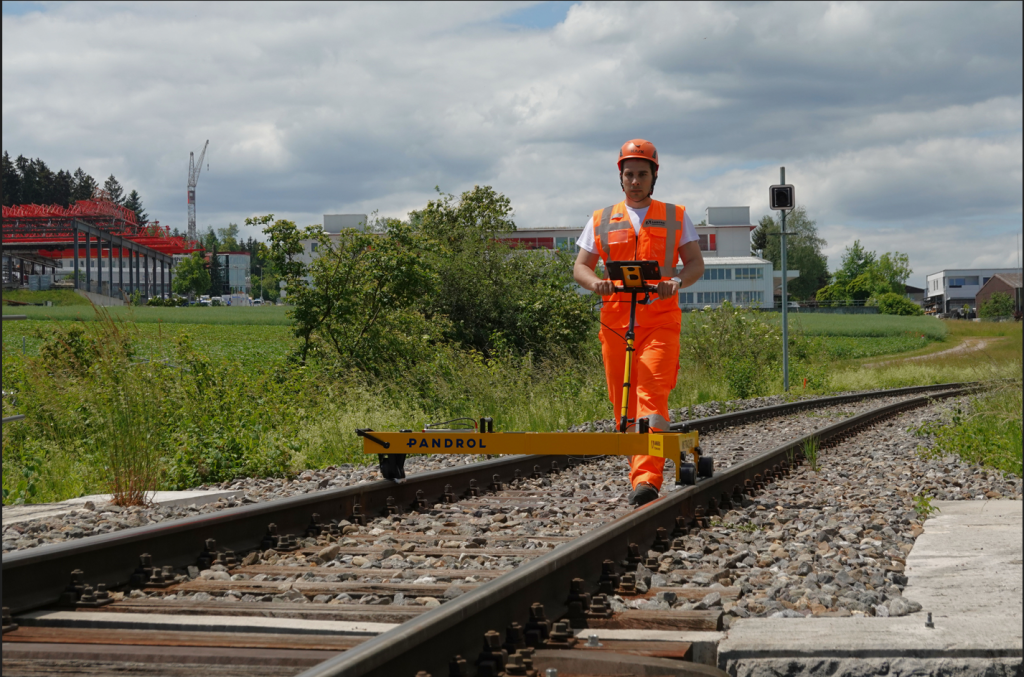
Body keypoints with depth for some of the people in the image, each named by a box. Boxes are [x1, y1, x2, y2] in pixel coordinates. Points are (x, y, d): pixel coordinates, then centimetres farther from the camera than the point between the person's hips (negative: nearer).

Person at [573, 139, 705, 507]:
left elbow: (696, 263, 7)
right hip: (615, 321, 3)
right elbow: (580, 267, 12)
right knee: (623, 403, 3)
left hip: (660, 320, -3)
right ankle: (640, 473, 16)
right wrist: (596, 282, -12)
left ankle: (646, 479, -26)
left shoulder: (676, 217, 12)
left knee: (651, 396, -17)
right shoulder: (602, 220, 15)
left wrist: (678, 280, -15)